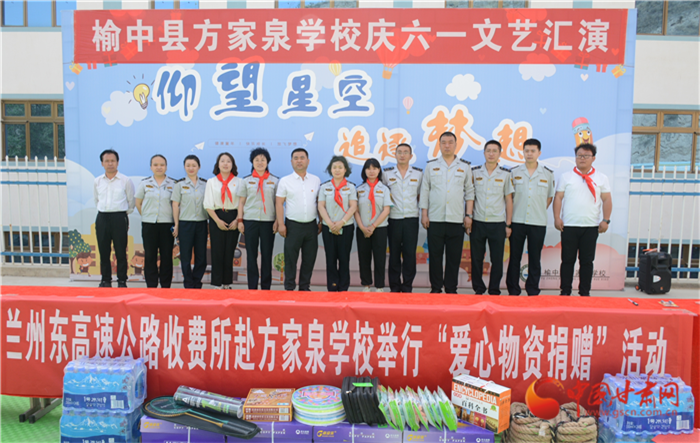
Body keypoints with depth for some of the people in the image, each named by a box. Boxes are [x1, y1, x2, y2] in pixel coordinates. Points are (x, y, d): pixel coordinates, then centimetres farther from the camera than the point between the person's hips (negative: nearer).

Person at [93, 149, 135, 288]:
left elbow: (131, 202, 6)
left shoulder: (125, 181, -1)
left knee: (121, 252, 0)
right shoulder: (97, 181, 9)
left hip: (119, 218, -3)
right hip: (102, 218, 4)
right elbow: (96, 200, 21)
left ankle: (122, 281, 8)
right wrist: (103, 212, 15)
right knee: (103, 252, 8)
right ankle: (105, 280, 18)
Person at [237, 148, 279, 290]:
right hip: (250, 221, 1)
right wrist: (240, 220, 2)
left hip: (268, 222, 0)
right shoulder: (246, 181, 10)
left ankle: (266, 287, 10)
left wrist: (277, 221, -2)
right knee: (251, 255, 2)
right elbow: (241, 202, 10)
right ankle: (252, 287, 9)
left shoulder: (274, 181, 8)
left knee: (267, 255, 2)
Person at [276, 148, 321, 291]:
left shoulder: (316, 180, 9)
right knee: (290, 258, 1)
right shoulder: (285, 181, 2)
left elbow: (320, 202, 12)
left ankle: (305, 287, 20)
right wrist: (281, 224, -9)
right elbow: (279, 203, -1)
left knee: (309, 258, 7)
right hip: (293, 225, -2)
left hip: (311, 225, 3)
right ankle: (289, 288, 10)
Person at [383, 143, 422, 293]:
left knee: (410, 254, 0)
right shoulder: (387, 173, 5)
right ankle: (394, 287, 13)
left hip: (411, 219, 0)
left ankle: (407, 287, 11)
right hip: (393, 219, 0)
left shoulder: (419, 173, 7)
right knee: (394, 254, 4)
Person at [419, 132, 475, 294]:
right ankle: (435, 289, 14)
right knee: (435, 255, 3)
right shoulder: (431, 165, 8)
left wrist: (468, 215, 2)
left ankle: (451, 289, 14)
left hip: (456, 220, 0)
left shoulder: (465, 166, 9)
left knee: (454, 257, 3)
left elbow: (469, 192, 10)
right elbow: (424, 191, 8)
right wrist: (424, 214, 1)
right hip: (435, 219, 0)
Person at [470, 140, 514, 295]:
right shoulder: (474, 172, 5)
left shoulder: (506, 174, 5)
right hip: (477, 223, 1)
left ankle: (494, 291, 15)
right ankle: (478, 289, 18)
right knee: (476, 258, 5)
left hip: (498, 223, 0)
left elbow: (509, 200, 6)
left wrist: (508, 224, 2)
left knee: (497, 260, 3)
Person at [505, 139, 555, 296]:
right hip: (516, 222, 0)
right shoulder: (514, 172, 4)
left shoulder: (548, 174, 4)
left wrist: (540, 211, 5)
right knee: (514, 258, 4)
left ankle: (533, 292, 15)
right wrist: (509, 218, 3)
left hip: (538, 223, 0)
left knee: (535, 259, 6)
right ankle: (513, 292, 13)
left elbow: (550, 197, 15)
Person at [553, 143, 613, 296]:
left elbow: (607, 200, 7)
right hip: (569, 226, -1)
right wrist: (557, 218, -7)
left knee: (587, 261, 6)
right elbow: (558, 197, 3)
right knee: (568, 260, 4)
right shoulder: (566, 176, 6)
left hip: (591, 226, 1)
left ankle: (585, 293, 15)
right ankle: (565, 292, 13)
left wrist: (605, 220, -3)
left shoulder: (601, 178, 8)